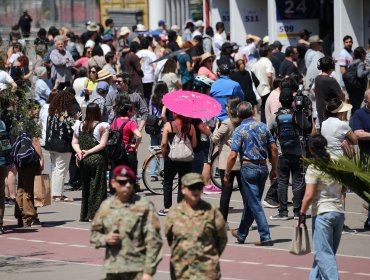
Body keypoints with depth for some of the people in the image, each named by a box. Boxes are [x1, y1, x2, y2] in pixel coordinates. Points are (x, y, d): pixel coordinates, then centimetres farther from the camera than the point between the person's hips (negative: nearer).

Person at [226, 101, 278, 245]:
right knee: (251, 202, 17)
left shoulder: (239, 131, -10)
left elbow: (233, 155, -14)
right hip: (263, 167, 5)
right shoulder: (263, 127, 4)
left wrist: (227, 174, -6)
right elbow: (274, 149, 5)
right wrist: (274, 169, 15)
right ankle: (241, 233, 30)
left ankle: (266, 237, -10)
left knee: (255, 204, -3)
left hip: (249, 167, -5)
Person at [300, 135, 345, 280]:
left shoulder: (314, 168, -11)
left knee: (324, 253, -6)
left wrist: (302, 214, -6)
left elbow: (309, 195, -15)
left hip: (323, 213, -7)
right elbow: (343, 189, 15)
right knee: (326, 252, 17)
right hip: (339, 212, 7)